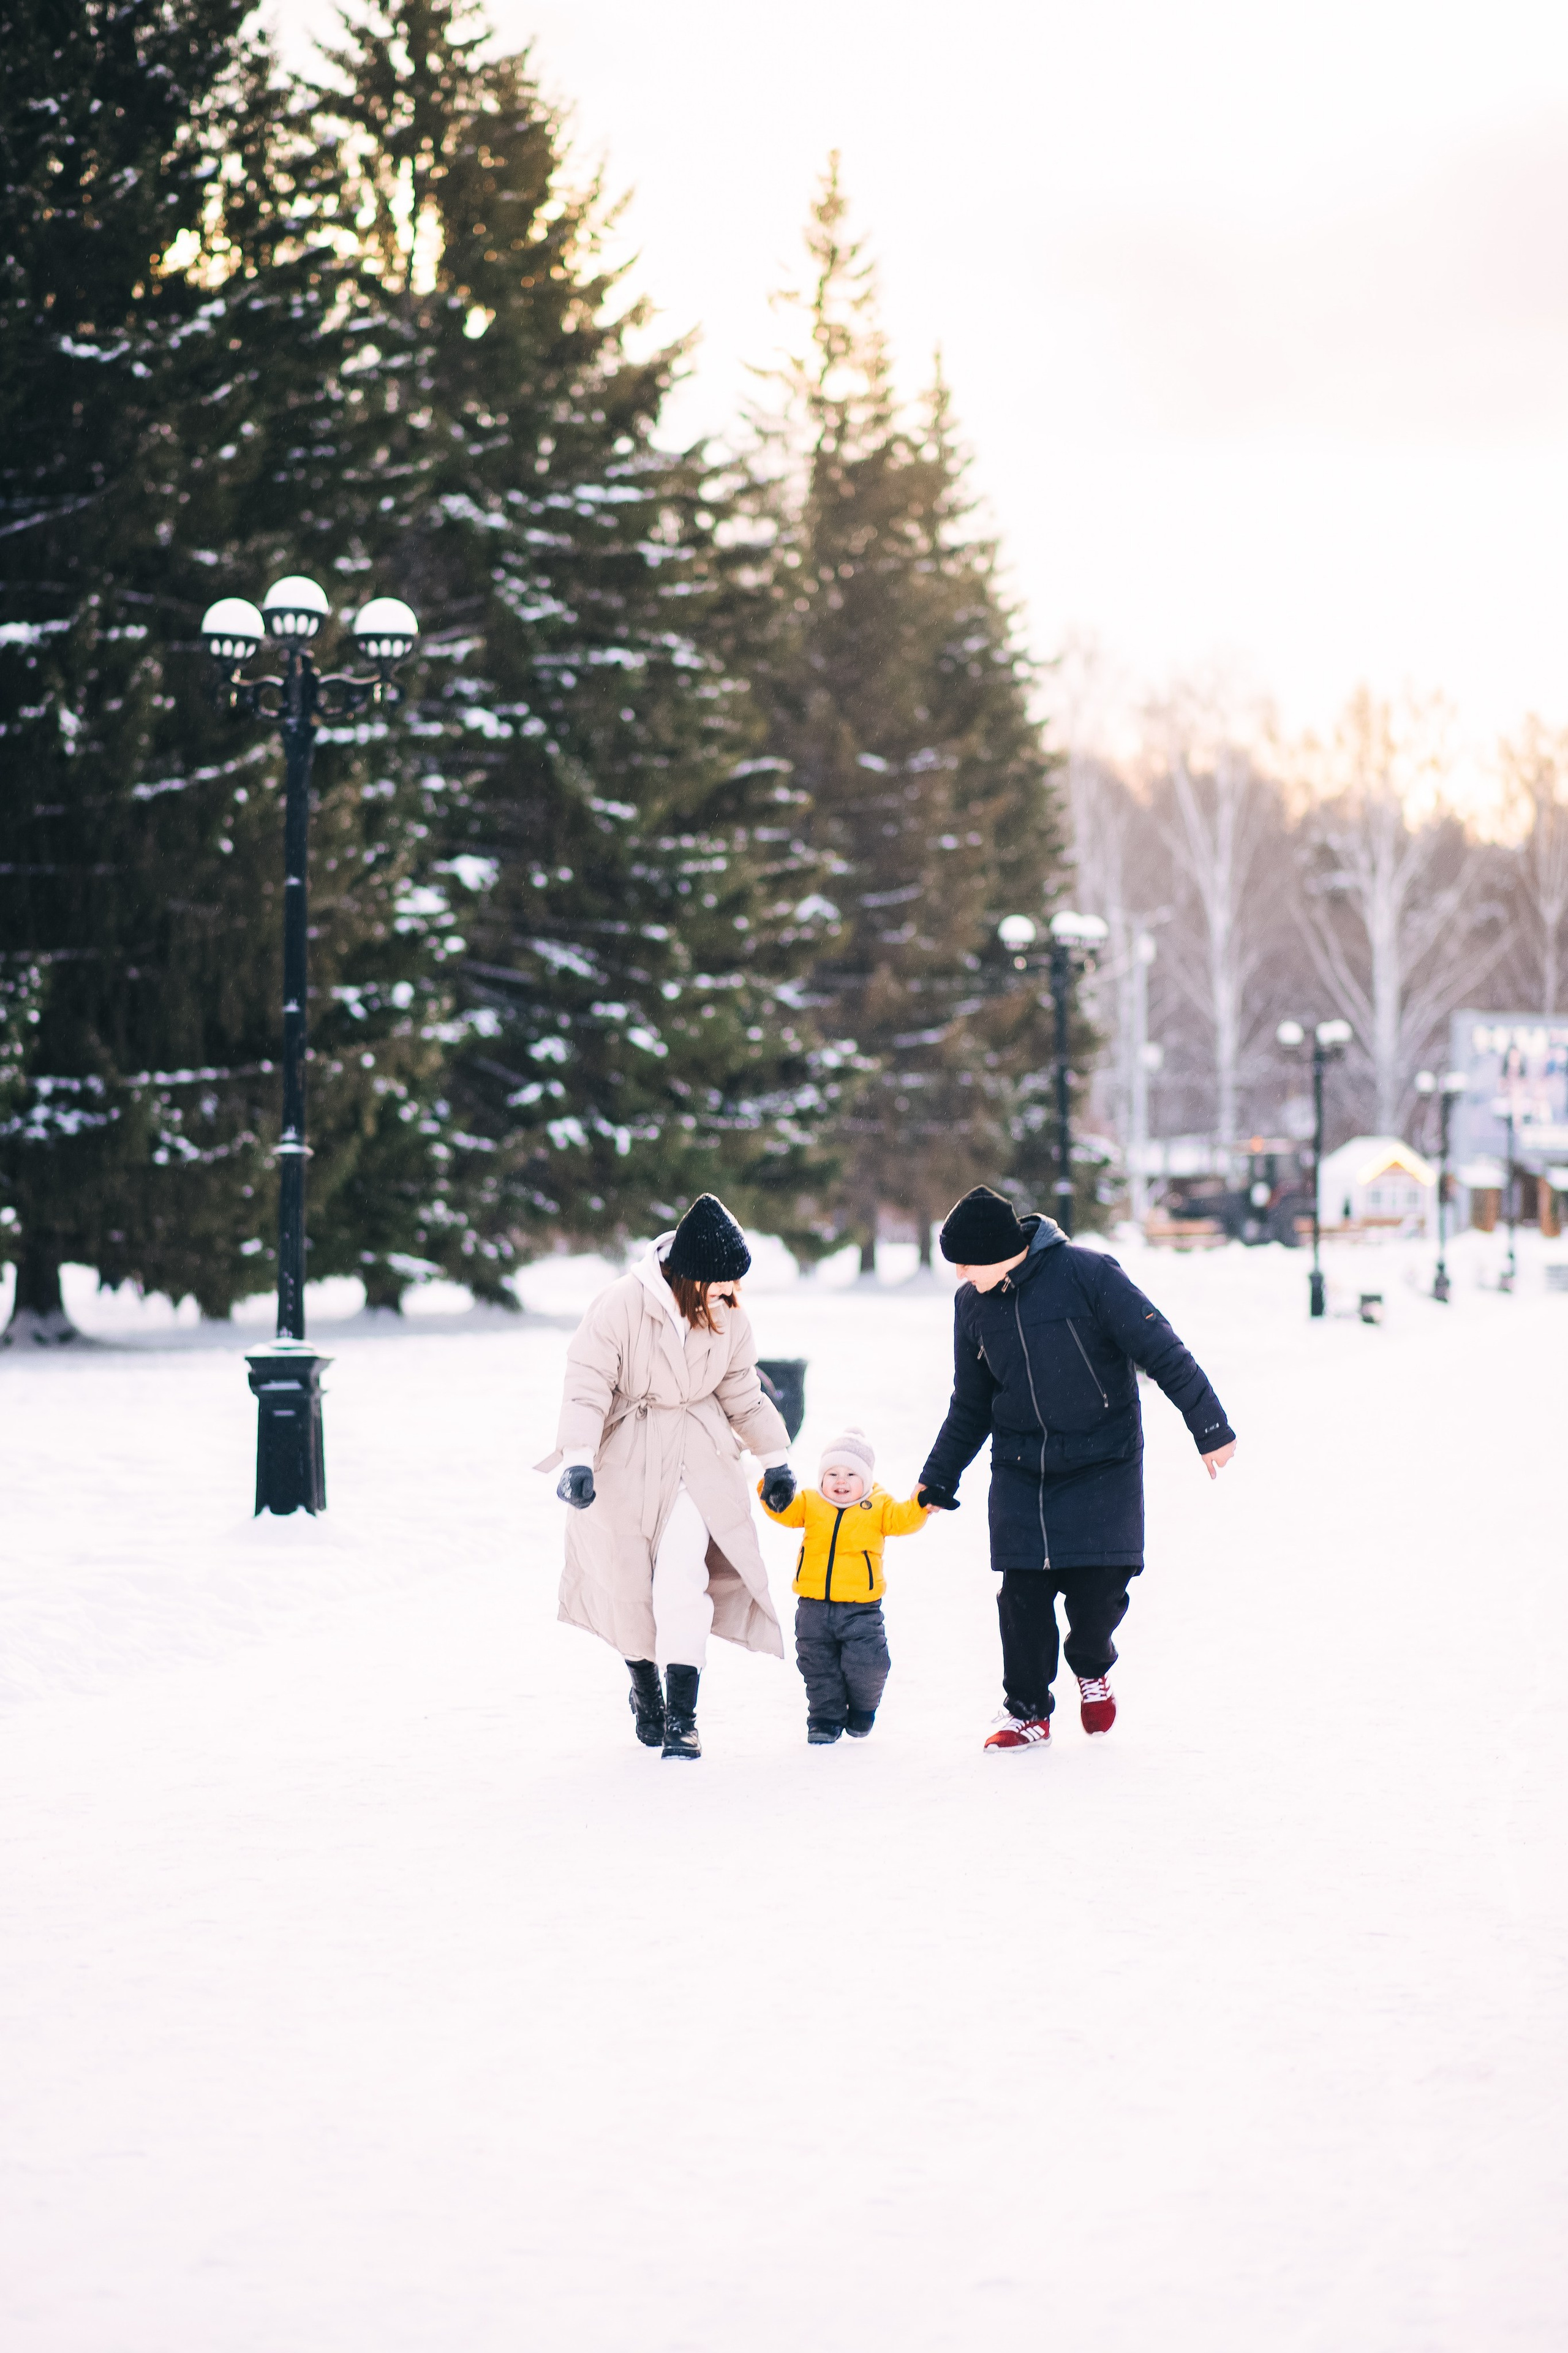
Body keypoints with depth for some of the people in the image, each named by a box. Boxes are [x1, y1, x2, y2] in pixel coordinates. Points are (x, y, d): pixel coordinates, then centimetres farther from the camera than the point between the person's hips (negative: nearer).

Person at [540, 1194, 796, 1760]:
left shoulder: (728, 1316, -3)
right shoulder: (622, 1306, -19)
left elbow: (743, 1394, 12)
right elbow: (587, 1388, -18)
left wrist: (775, 1460, 17)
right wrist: (578, 1459, -28)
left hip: (696, 1459, 2)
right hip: (623, 1460, -2)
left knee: (682, 1582, -14)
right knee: (629, 1588, 7)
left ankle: (682, 1718, -9)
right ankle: (645, 1692, 33)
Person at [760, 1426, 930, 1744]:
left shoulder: (878, 1506, 1)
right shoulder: (809, 1502, 5)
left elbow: (902, 1519, -9)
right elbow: (787, 1513, -6)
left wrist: (922, 1504, -27)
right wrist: (774, 1497, -27)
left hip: (860, 1608, -2)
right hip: (814, 1606, 2)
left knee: (866, 1664, -5)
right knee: (819, 1668, 9)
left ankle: (863, 1708, 24)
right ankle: (826, 1718, 25)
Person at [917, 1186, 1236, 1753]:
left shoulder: (1088, 1274, -16)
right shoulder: (972, 1303, 2)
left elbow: (1162, 1351, -13)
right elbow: (971, 1405, 15)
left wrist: (1210, 1426, -13)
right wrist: (937, 1480, 16)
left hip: (1102, 1464, -4)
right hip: (1020, 1468, 4)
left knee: (1100, 1587, -8)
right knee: (1023, 1593, -4)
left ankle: (1093, 1669, 25)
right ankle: (1027, 1711, 14)